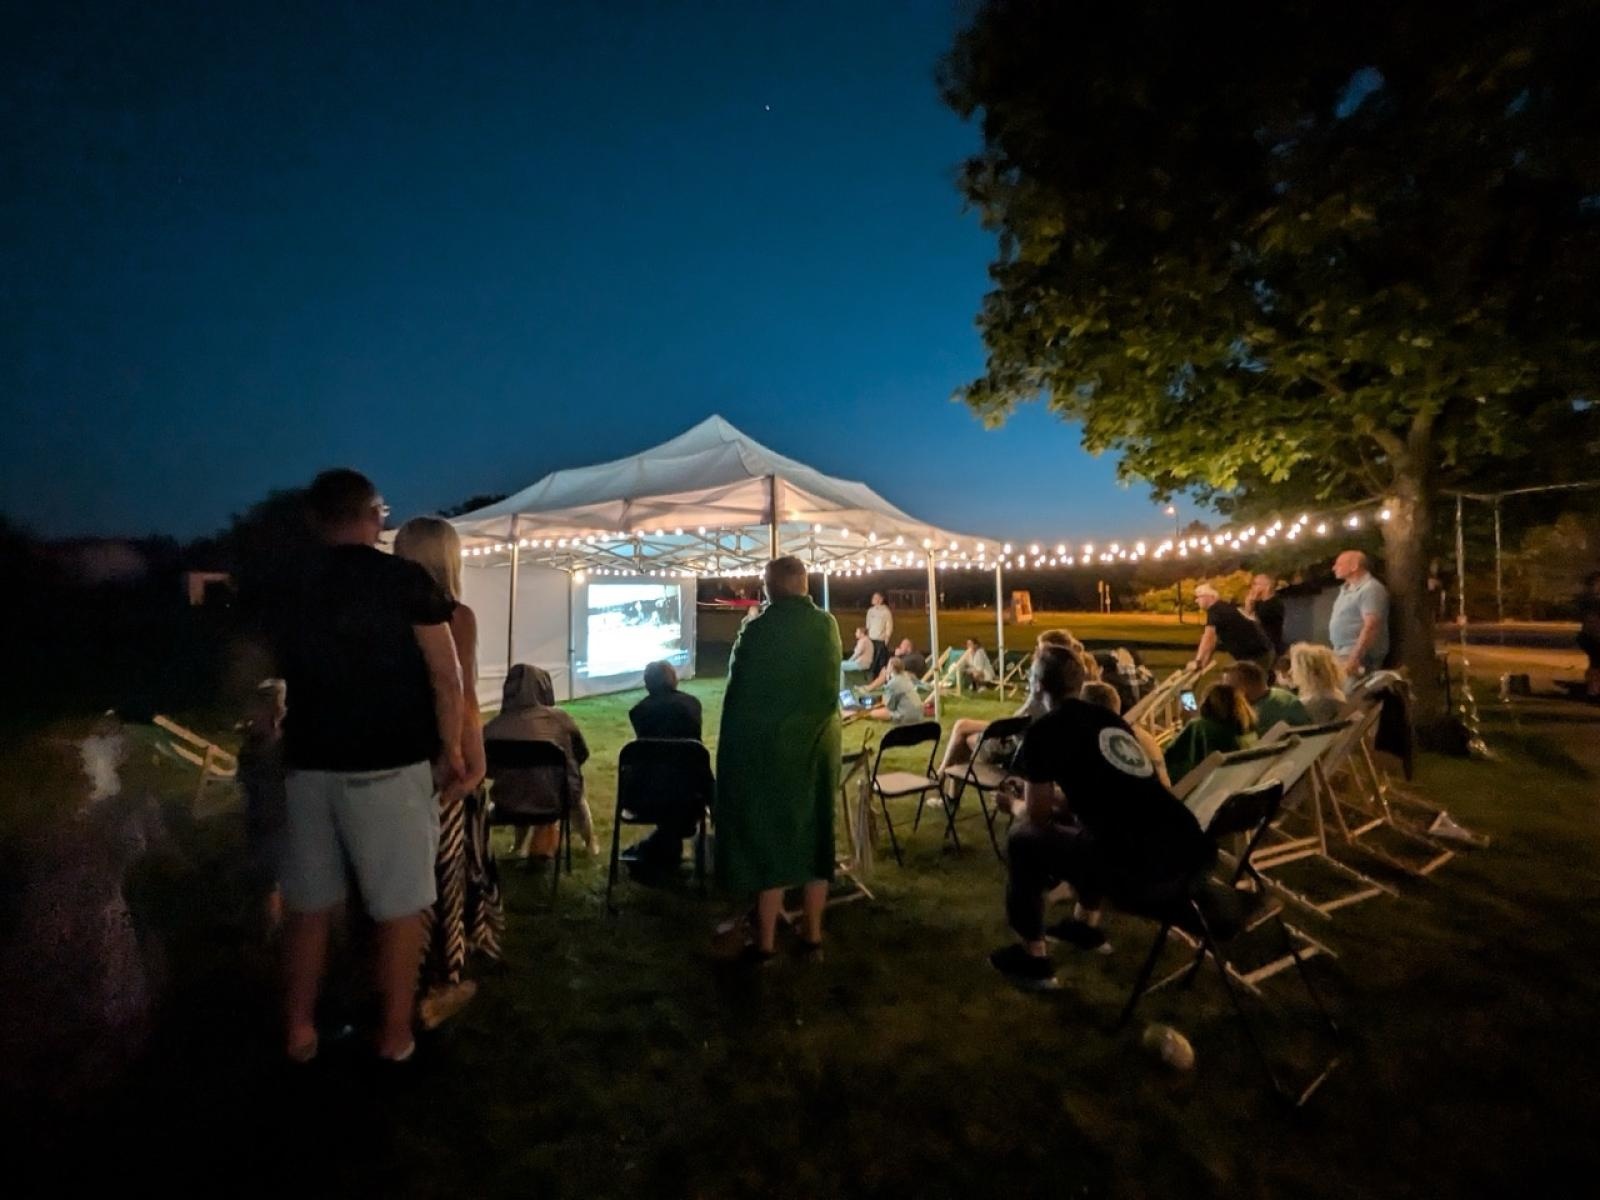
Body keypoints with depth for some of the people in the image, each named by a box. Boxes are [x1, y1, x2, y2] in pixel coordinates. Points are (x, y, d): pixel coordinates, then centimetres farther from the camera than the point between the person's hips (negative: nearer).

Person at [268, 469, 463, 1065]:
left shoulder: (288, 588, 6)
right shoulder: (404, 579, -8)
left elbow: (288, 671, 18)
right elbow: (445, 676, -11)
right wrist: (451, 751, -2)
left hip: (308, 763, 5)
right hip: (389, 766, -5)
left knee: (308, 903, 16)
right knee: (400, 905, 6)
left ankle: (299, 1031, 26)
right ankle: (394, 1035, 16)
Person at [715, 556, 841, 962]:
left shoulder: (757, 630, -15)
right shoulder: (827, 626, -2)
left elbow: (737, 697, -10)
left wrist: (731, 752, -1)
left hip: (768, 748, -4)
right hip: (819, 744, 4)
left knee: (766, 837, 6)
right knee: (814, 834, 14)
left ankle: (765, 940, 15)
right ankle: (813, 932, 24)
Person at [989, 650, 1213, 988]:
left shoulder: (1043, 730, -3)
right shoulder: (1110, 719, 18)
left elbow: (1039, 815, 3)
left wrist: (1017, 804, 24)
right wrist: (1059, 797, 39)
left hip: (1140, 872, -8)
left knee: (1023, 838, 12)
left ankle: (1033, 957, 19)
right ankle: (1086, 926, 42)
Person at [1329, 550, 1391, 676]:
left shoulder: (1370, 589, -11)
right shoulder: (1346, 589, 18)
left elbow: (1371, 627, -21)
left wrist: (1354, 659, -27)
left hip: (1358, 656, -9)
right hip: (1342, 654, 9)